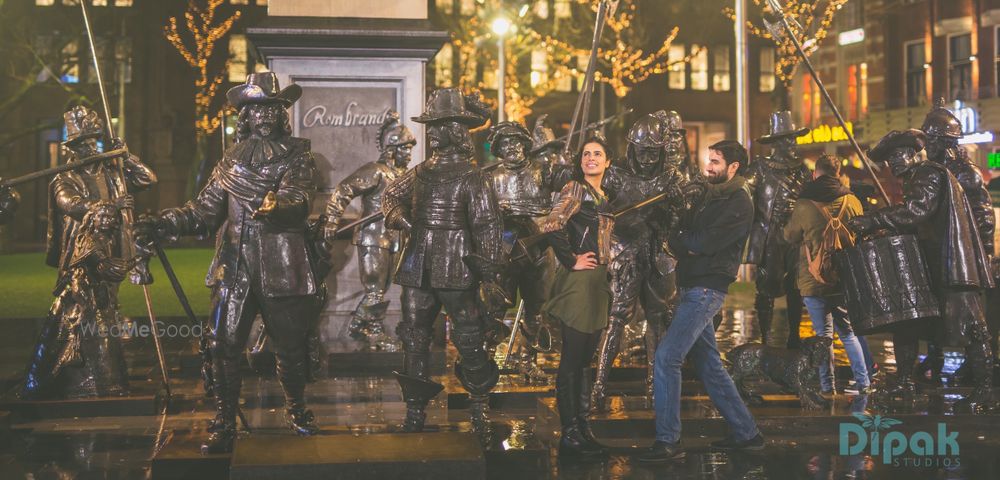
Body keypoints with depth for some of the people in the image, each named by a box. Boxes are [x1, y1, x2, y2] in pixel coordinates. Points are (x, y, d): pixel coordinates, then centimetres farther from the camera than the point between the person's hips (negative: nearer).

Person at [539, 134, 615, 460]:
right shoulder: (575, 189, -8)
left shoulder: (603, 197, 17)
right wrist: (571, 260, -16)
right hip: (578, 279, -9)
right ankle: (570, 435, -2)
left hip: (597, 280, 9)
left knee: (583, 359, 13)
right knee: (572, 358, -5)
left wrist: (604, 263, 15)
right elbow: (552, 225, -22)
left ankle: (581, 429, 20)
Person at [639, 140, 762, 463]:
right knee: (708, 364, 13)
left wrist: (677, 240, -5)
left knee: (667, 357, -14)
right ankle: (746, 433, 22)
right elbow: (684, 234, 12)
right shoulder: (709, 196, 18)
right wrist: (685, 244, -10)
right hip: (693, 288, 9)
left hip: (706, 290, -9)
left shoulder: (739, 203, -10)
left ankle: (668, 441, -9)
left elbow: (705, 242, -20)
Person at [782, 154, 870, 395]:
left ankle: (827, 387, 4)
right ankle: (863, 383, 12)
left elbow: (790, 237, 4)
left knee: (823, 334, 4)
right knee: (848, 332, 15)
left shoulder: (804, 205, -11)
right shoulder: (853, 202, -1)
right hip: (845, 280, 3)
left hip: (813, 282, -3)